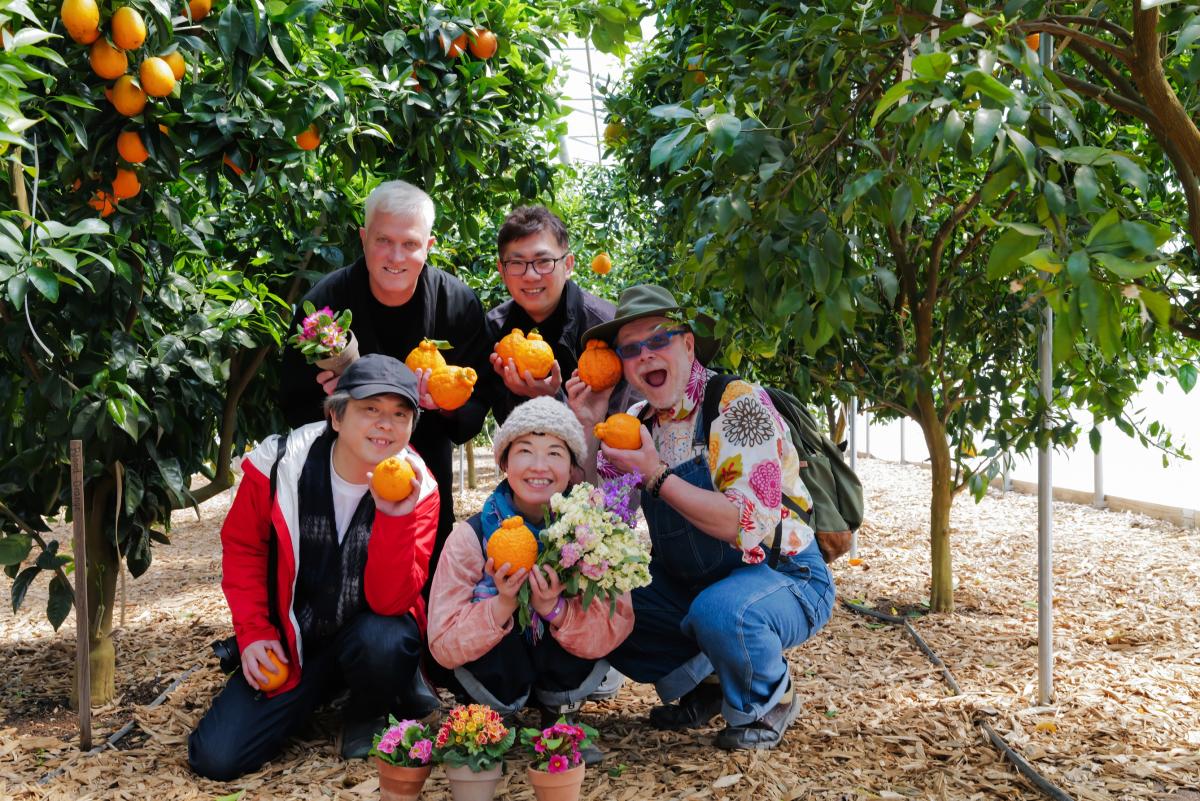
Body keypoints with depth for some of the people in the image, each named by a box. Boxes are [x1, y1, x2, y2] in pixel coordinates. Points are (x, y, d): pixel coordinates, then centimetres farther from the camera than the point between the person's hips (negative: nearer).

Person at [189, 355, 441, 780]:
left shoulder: (418, 491, -16)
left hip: (369, 629, -1)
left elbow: (389, 601, -23)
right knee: (216, 757, -11)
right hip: (290, 639, 1)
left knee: (384, 642, -37)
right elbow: (242, 548, 2)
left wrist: (396, 513, -37)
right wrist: (253, 633, -7)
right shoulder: (278, 464, -15)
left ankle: (369, 713, 0)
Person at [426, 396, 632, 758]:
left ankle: (559, 715, -1)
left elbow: (615, 629, -22)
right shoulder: (471, 535, -18)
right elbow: (443, 647, -21)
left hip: (563, 674, 1)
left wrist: (554, 608, -40)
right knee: (487, 595, -30)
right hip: (494, 673, -1)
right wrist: (502, 606, -38)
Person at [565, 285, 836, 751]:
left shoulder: (737, 403, -18)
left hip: (783, 579, -6)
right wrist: (588, 429, -8)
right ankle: (704, 682, 11)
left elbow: (751, 525, -27)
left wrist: (657, 476, -26)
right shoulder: (639, 422, 2)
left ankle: (769, 702, -2)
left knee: (719, 611, -37)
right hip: (688, 584, 7)